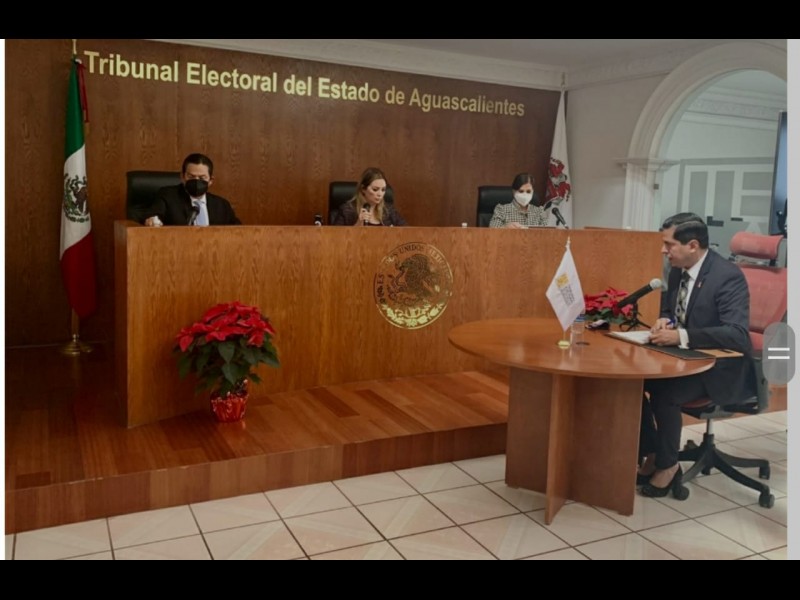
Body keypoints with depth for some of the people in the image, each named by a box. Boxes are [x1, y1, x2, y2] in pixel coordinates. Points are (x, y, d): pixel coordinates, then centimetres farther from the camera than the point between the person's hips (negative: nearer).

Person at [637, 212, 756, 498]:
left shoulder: (728, 276, -21)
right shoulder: (677, 271, 2)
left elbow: (738, 334, -31)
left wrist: (681, 336, -38)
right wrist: (665, 321, -7)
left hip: (723, 368, -8)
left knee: (665, 392, -30)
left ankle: (668, 464, -6)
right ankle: (651, 455, 0)